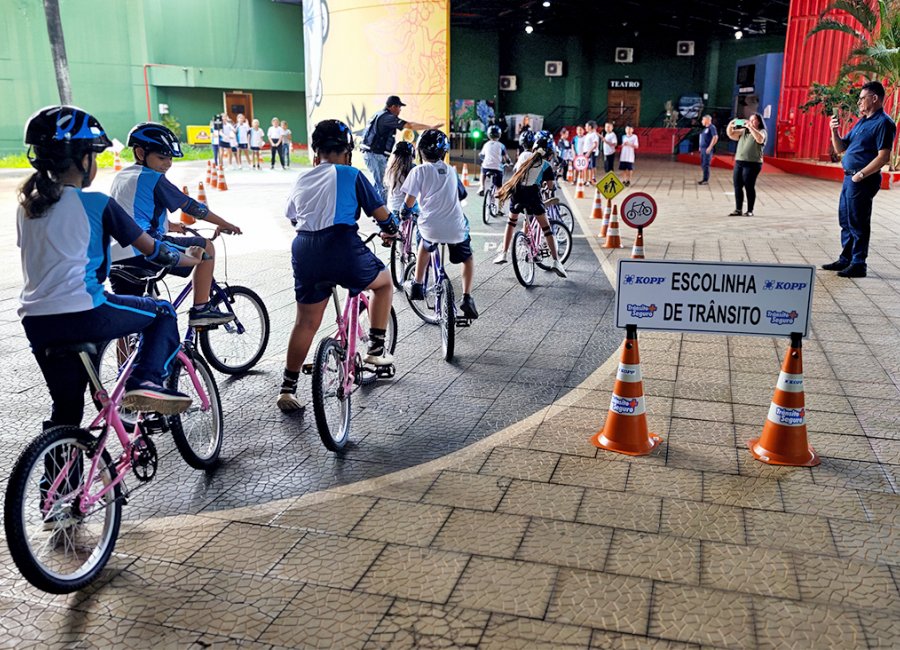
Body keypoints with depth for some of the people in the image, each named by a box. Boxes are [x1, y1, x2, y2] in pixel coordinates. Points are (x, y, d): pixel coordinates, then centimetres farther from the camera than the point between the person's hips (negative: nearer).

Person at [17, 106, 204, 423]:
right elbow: (149, 248, 0)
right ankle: (145, 380, -2)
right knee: (163, 313, 16)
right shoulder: (96, 203, -6)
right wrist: (185, 258, 18)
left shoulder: (27, 206, 12)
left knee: (66, 409, 18)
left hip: (35, 322, 6)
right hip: (84, 314, -6)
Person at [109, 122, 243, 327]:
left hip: (114, 258, 9)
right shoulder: (153, 178, -2)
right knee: (205, 247, 3)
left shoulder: (120, 177, 22)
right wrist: (225, 224, 8)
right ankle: (200, 309, 1)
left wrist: (170, 225, 43)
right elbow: (190, 206, -1)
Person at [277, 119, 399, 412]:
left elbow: (293, 219, 25)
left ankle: (287, 388, 13)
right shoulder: (350, 174, 3)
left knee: (306, 322, 13)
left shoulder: (302, 180, 17)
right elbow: (380, 213, 6)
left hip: (304, 252, 5)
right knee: (384, 282, 23)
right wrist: (391, 229, 27)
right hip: (341, 247, -5)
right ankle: (376, 348, 19)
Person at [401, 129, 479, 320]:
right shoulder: (450, 170, 12)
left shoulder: (419, 171, -2)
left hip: (431, 227, -1)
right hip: (456, 228, 2)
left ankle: (417, 286, 32)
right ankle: (467, 298, 8)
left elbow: (409, 202, -7)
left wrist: (402, 216, 13)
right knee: (467, 259, 25)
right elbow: (462, 194, 24)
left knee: (425, 243, 34)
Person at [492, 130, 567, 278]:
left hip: (517, 192, 3)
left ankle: (504, 254, 24)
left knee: (511, 222, 27)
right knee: (546, 228, 3)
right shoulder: (546, 165, 2)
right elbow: (550, 186, 4)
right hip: (533, 195, -2)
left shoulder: (523, 155, 8)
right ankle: (556, 261, -4)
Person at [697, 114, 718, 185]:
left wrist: (710, 147, -21)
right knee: (702, 165, 12)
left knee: (705, 165, -10)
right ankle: (704, 179, 19)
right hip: (703, 149, 9)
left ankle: (706, 180, -7)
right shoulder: (705, 128, 17)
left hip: (707, 149, -9)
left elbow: (715, 137, -18)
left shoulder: (712, 127, -10)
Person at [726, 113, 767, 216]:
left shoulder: (762, 131, 0)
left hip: (752, 164, -6)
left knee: (749, 187, -4)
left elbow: (760, 139, -22)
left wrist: (750, 127, -23)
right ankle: (738, 210, 9)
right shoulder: (743, 131, 17)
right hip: (739, 162, 6)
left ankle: (750, 211, 4)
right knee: (737, 186, 3)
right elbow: (731, 135, 11)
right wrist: (730, 126, -7)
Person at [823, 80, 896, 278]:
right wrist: (835, 131, 3)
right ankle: (845, 260, 25)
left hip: (863, 180, -9)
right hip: (850, 178, 9)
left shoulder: (883, 123, -11)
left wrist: (861, 175, -20)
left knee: (858, 223, -5)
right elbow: (841, 148, 19)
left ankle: (858, 265, 2)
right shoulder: (861, 122, 17)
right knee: (845, 221, 15)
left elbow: (883, 157, -19)